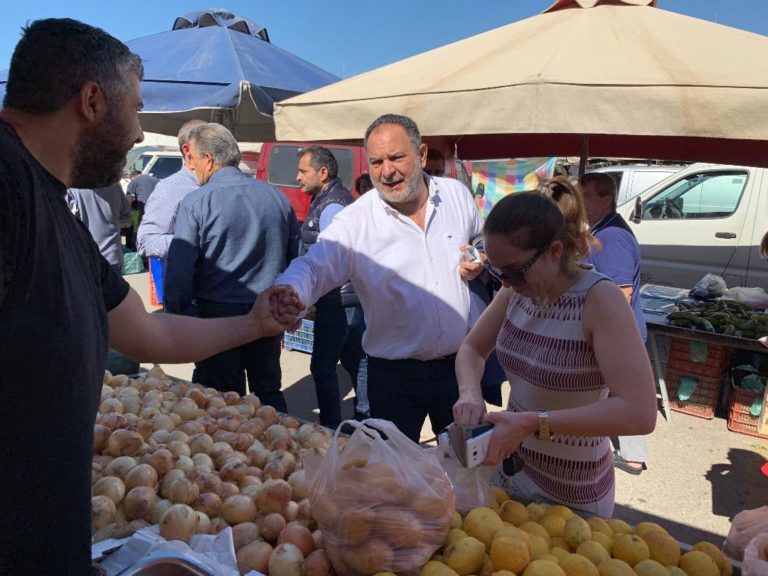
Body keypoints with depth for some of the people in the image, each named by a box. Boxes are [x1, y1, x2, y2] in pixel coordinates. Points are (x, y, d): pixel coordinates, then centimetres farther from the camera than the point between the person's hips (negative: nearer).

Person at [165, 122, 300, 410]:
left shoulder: (196, 203, -12)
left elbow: (180, 269, -13)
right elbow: (295, 257, 8)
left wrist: (176, 314, -1)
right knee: (269, 391, 20)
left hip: (218, 313, -4)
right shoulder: (277, 196, 2)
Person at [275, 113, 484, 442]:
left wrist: (480, 261, -6)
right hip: (394, 375, -3)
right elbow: (312, 267, -23)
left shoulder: (457, 195, 0)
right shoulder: (354, 221, -13)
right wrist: (288, 294, -45)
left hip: (461, 364, 3)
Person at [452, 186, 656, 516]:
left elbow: (640, 413, -31)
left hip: (571, 491, -6)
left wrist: (533, 422, -34)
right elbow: (472, 349, 5)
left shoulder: (600, 300, -24)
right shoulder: (518, 289, -7)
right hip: (510, 468, 6)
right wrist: (470, 394, -15)